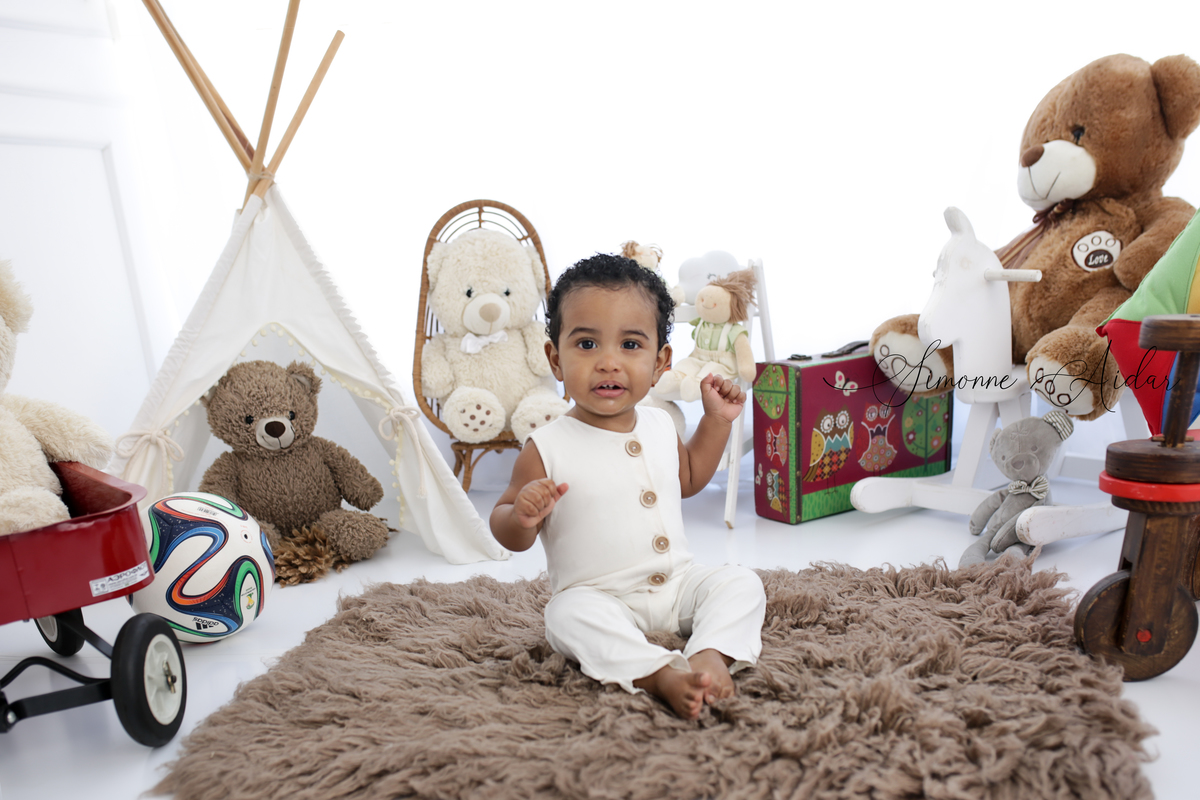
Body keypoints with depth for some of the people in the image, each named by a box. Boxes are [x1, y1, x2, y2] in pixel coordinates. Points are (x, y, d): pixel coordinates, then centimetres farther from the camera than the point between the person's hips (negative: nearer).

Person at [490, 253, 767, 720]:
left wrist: (716, 420, 13)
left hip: (678, 581, 5)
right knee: (572, 616, -32)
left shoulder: (660, 426, 2)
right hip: (597, 596, -5)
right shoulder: (548, 447, -14)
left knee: (741, 583, -11)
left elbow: (688, 479, 23)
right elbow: (508, 533, -6)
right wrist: (521, 516, -30)